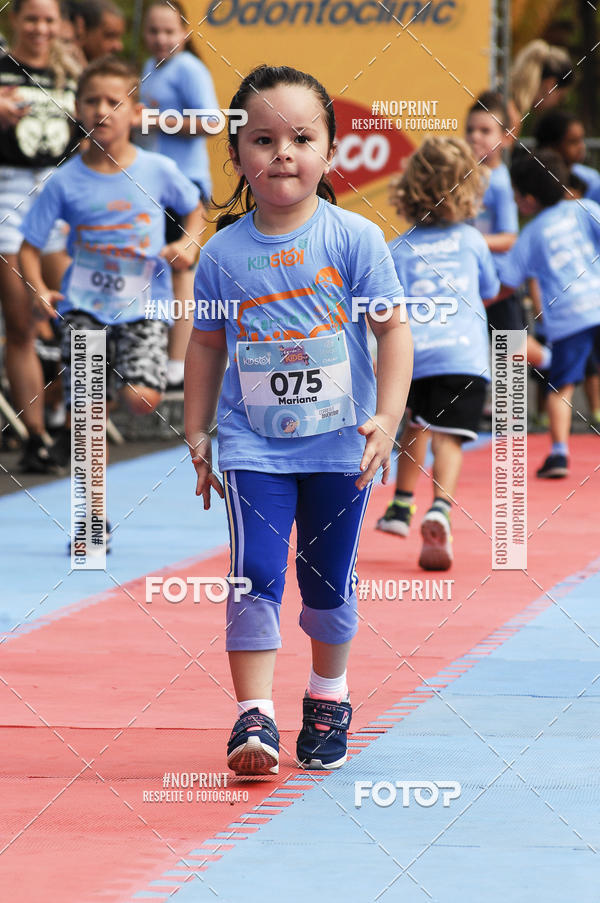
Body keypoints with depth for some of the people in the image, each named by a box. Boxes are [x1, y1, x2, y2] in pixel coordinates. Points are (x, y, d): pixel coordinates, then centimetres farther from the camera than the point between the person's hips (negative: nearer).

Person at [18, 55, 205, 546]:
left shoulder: (157, 171, -4)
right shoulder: (66, 181, -5)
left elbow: (195, 209, 13)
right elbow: (30, 245, -1)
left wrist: (188, 246, -6)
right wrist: (38, 289, -18)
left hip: (143, 304, 0)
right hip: (83, 303, 0)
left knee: (142, 400, -18)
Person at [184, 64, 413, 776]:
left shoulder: (354, 239, -7)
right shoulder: (222, 254, -2)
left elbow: (394, 328, -6)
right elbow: (206, 345, 9)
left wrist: (387, 417, -15)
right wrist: (196, 432, 9)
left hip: (340, 443, 0)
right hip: (252, 443, 0)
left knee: (329, 579, 11)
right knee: (254, 574, -10)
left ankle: (328, 699, 30)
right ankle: (254, 716, -10)